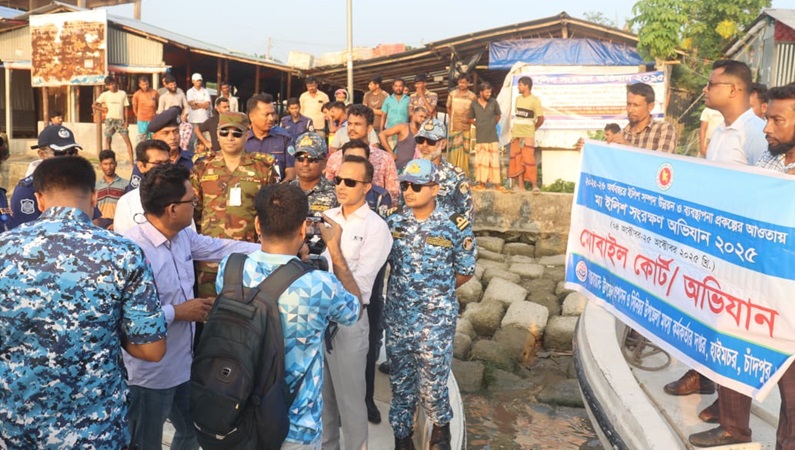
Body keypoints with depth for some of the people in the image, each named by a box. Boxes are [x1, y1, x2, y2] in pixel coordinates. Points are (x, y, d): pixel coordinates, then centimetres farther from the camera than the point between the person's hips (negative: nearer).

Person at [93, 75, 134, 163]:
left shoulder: (123, 93, 5)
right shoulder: (105, 95, 4)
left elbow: (125, 108, 5)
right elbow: (94, 105, 6)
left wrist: (126, 121, -1)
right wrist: (103, 110, -2)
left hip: (120, 120, 0)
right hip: (110, 120, 1)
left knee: (127, 140, -9)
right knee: (108, 140, 3)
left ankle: (132, 161, -9)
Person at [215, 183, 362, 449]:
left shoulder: (229, 270, -15)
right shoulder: (319, 287, -27)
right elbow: (356, 309, -3)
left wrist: (293, 251, 12)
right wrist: (335, 248, 1)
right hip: (295, 427, -3)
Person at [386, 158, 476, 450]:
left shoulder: (455, 225, -9)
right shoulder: (394, 223, 2)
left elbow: (465, 272, -1)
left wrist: (437, 294, 3)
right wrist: (405, 290, 3)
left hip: (436, 320, -3)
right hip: (398, 319, 4)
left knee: (432, 385, 6)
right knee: (400, 382, 14)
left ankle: (441, 426, 36)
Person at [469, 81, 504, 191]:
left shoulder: (493, 102, -1)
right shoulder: (474, 104, -1)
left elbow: (498, 115, 14)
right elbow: (471, 119, 13)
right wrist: (479, 125, 7)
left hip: (492, 137, 0)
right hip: (480, 137, 0)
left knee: (494, 160, 1)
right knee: (481, 160, 3)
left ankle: (497, 183, 4)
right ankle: (482, 183, 10)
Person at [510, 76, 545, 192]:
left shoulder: (534, 100, -7)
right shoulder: (518, 99, 12)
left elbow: (541, 119, -7)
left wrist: (533, 129, 4)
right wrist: (513, 130, 9)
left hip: (527, 136, -6)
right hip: (516, 134, 6)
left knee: (528, 160, -11)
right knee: (517, 160, 5)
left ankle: (535, 185, -7)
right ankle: (520, 185, 9)